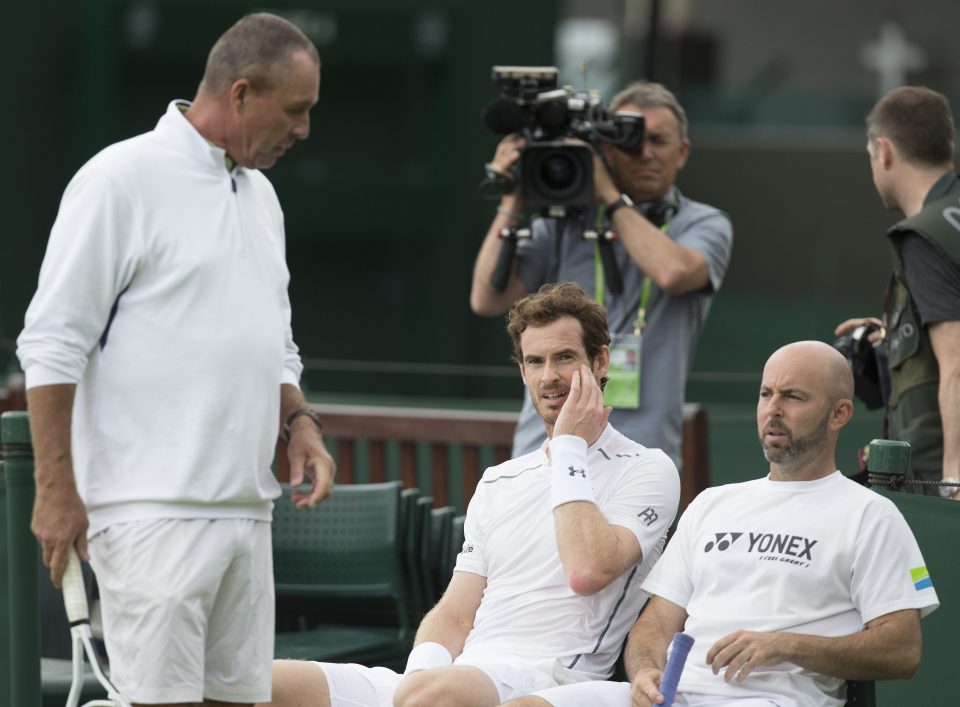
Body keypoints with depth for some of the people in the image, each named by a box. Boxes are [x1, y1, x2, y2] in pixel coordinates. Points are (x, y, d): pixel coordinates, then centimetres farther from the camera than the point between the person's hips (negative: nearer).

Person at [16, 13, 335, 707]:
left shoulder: (260, 194, 18)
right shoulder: (123, 179, -7)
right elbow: (53, 342, -10)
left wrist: (300, 423, 8)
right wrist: (56, 488, -15)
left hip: (247, 510, 8)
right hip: (154, 511, -8)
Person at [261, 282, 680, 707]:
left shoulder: (647, 471, 4)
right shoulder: (498, 482, 24)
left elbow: (589, 571, -15)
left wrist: (569, 448, -3)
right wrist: (423, 667, -4)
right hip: (465, 669, 6)